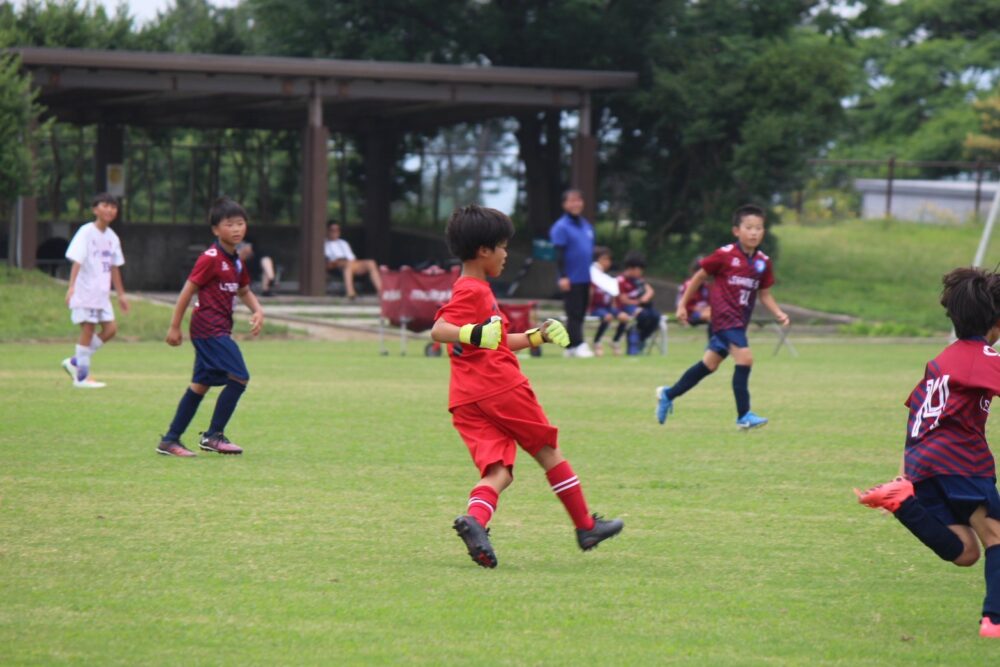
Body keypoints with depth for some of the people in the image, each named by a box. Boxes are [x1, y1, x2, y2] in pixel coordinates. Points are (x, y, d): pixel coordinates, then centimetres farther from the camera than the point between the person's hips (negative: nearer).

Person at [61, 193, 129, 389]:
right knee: (88, 328, -6)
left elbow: (114, 267, 19)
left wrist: (121, 294, 20)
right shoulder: (86, 232, -9)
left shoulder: (112, 237, 12)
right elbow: (77, 261, -17)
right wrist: (71, 286, -27)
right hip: (85, 290, -7)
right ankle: (82, 376, 2)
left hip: (102, 293, 7)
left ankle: (75, 362, 13)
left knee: (110, 328, 2)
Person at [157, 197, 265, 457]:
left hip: (220, 330, 9)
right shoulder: (210, 259, -13)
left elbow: (244, 291, 26)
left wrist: (257, 310, 6)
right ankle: (213, 436, -4)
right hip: (210, 329, -9)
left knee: (200, 385, 11)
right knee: (239, 378, -13)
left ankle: (170, 440, 15)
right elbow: (188, 291, -12)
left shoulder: (237, 262, 13)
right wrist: (174, 327, -11)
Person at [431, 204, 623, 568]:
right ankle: (586, 526, 21)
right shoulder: (472, 291, -9)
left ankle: (475, 518, -33)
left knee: (498, 470, -3)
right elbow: (438, 330, -24)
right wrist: (474, 334, -40)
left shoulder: (474, 290, 22)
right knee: (549, 450, 9)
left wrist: (535, 336, 36)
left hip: (467, 401, 9)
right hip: (501, 388, -9)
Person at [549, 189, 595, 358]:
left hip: (585, 279, 7)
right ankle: (578, 345, -8)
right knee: (574, 313, -7)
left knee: (580, 314, 8)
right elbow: (559, 254, -12)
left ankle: (571, 347, 13)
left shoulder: (586, 225, 14)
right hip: (571, 279, -7)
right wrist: (563, 277, -18)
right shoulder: (561, 227, -7)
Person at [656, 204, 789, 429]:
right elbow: (699, 277, 1)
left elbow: (764, 294, 13)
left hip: (740, 322, 7)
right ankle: (744, 416, -14)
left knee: (709, 364, 15)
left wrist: (778, 313, -4)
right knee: (745, 359, -20)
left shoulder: (763, 262, 5)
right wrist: (683, 305, 5)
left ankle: (668, 394, 33)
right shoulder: (724, 255, -10)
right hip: (724, 316, -7)